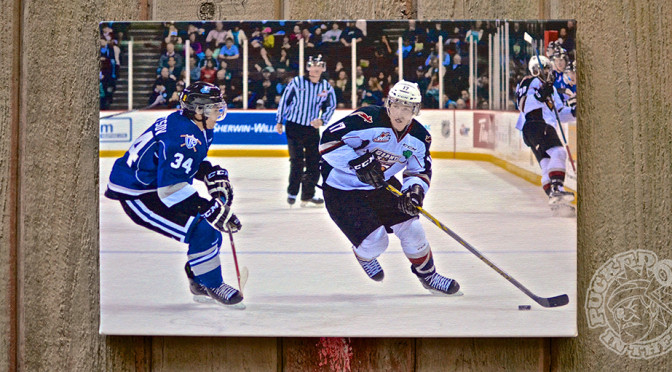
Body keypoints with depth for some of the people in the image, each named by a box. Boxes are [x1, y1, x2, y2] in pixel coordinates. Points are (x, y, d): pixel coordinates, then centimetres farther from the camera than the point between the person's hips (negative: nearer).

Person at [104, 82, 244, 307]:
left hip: (156, 184, 11)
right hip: (135, 195, -11)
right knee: (202, 227, -18)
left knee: (214, 218, 9)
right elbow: (170, 187, -35)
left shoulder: (201, 130, 4)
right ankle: (211, 286, 0)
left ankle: (199, 282, 21)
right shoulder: (181, 136, -28)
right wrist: (210, 209, -35)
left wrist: (212, 174, 3)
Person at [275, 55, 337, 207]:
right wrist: (279, 121, 1)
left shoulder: (327, 87, 2)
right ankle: (292, 192, 9)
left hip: (313, 128, 4)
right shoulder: (297, 82, -7)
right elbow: (284, 100, 0)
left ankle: (307, 196, 16)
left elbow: (331, 106, 12)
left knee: (314, 163, 4)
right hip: (294, 127, -4)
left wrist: (322, 120, -6)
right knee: (297, 161, -8)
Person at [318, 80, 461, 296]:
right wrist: (357, 162, -39)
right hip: (342, 189, -6)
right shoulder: (367, 120, -28)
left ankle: (428, 276, 25)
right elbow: (329, 139, -29)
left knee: (411, 228, -1)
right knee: (374, 242, -12)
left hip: (381, 184, 6)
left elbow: (420, 171, 1)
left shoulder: (419, 137, -7)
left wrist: (414, 189, -21)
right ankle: (363, 254, 28)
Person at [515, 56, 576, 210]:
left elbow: (560, 112, 31)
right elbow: (523, 105, -13)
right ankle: (556, 189, -37)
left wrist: (573, 112, 12)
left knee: (548, 165, 2)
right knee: (558, 152, -26)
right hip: (535, 125, -10)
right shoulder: (530, 82, 3)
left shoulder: (551, 89, 33)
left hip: (546, 127, 10)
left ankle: (555, 199, -2)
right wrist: (539, 95, -27)